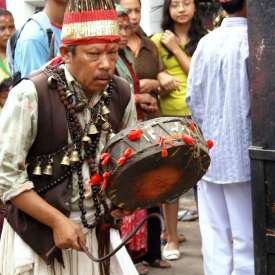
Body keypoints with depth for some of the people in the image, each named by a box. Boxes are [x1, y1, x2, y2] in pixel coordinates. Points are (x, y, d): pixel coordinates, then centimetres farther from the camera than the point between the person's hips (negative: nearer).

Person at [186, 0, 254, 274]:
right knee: (246, 237, 2)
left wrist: (207, 132, 15)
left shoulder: (206, 42, 3)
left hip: (208, 152, 5)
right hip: (240, 152, -5)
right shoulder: (252, 40, -13)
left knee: (214, 234, 10)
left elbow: (192, 97, 4)